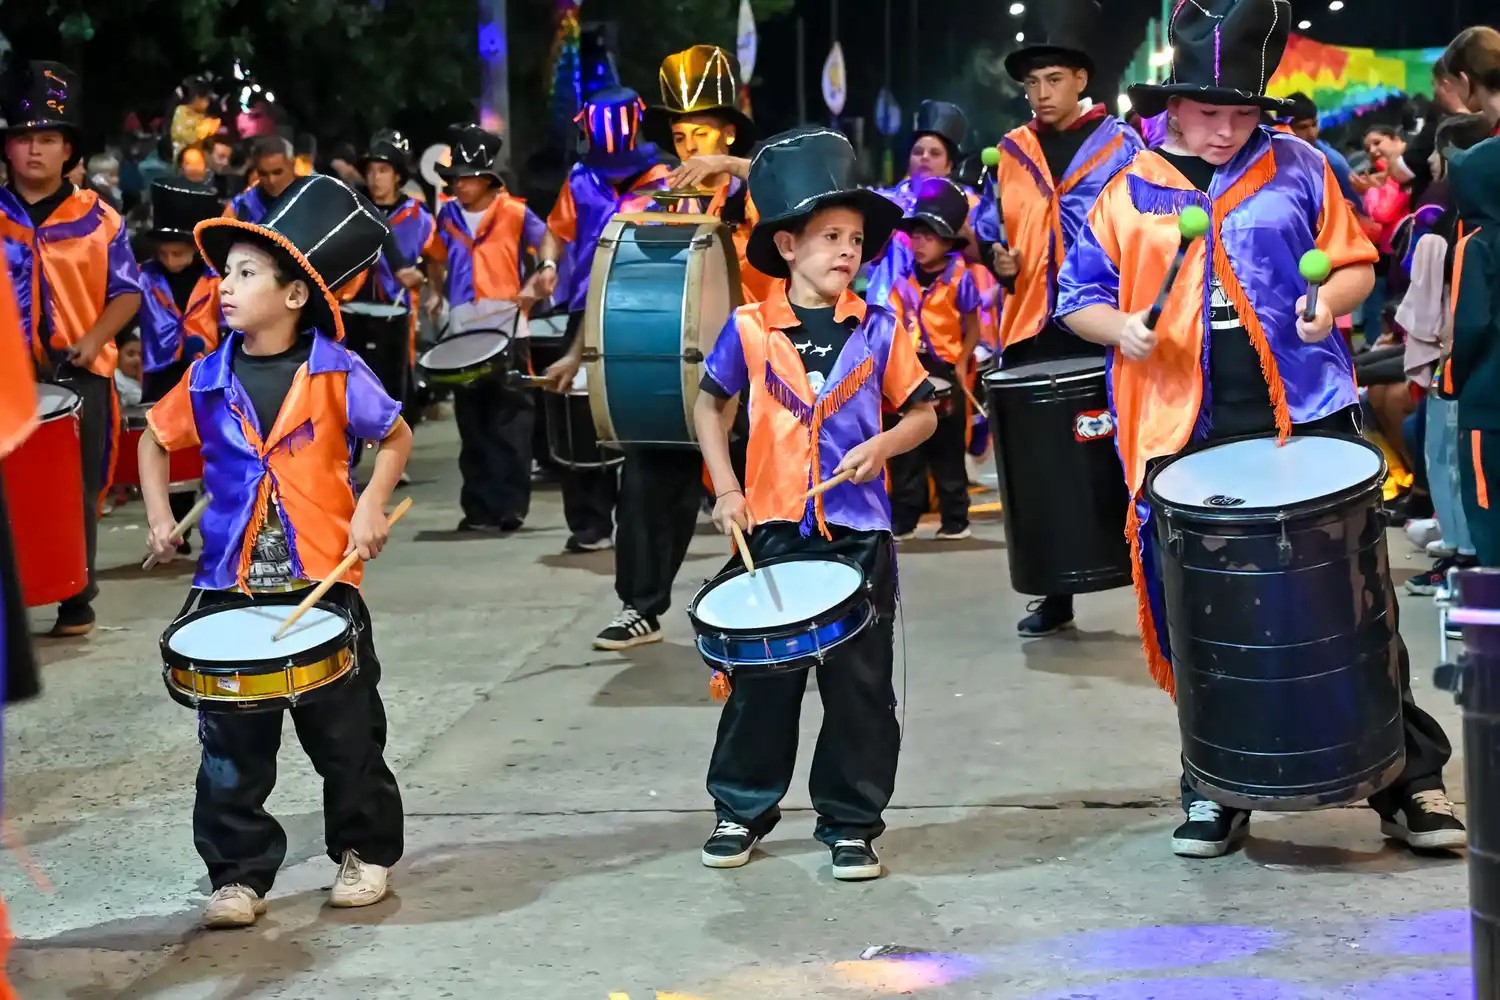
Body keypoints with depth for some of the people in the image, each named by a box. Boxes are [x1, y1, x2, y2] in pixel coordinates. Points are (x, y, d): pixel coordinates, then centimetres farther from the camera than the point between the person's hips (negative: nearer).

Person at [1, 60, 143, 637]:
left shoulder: (98, 220, 3)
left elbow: (126, 291, 5)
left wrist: (93, 340, -10)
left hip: (80, 373, 0)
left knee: (79, 492, 5)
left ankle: (77, 601, 16)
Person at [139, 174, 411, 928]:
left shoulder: (336, 375, -8)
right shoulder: (207, 379, 1)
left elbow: (395, 437, 4)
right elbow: (155, 439, 17)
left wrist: (372, 505, -9)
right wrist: (159, 515, 5)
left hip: (323, 580, -3)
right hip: (230, 584, 3)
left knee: (346, 736, 9)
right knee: (230, 744, 5)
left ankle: (364, 852, 26)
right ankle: (238, 874, 16)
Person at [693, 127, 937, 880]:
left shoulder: (879, 330, 0)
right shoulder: (750, 330, -1)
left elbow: (923, 413, 8)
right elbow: (709, 404, 12)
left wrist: (882, 445, -12)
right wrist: (726, 489, 2)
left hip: (859, 532, 0)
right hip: (772, 526, 0)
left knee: (860, 684, 5)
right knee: (761, 676, 9)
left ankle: (852, 823, 18)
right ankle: (741, 809, 25)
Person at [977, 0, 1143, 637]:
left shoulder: (1120, 144, 3)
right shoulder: (1011, 153, 13)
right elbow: (989, 229, 21)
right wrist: (1000, 258, -1)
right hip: (1033, 328, 4)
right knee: (1042, 459, 6)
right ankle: (1056, 595, 16)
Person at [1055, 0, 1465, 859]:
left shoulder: (1298, 169, 5)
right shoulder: (1126, 191, 5)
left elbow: (1356, 264, 10)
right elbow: (1081, 297, 10)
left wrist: (1330, 303, -11)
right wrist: (1122, 328, -11)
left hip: (1306, 418, 0)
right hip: (1185, 436, 1)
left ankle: (1410, 782, 14)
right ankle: (1217, 792, 22)